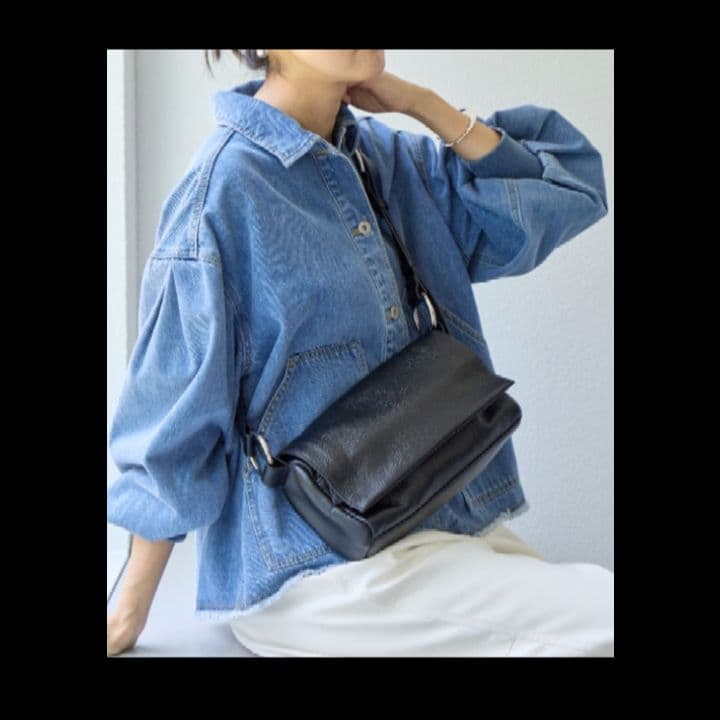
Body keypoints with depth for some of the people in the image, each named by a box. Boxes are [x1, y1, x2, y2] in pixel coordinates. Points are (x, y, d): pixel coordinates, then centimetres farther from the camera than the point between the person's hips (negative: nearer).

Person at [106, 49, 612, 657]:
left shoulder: (390, 159, 7)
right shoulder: (225, 188, -12)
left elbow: (574, 189, 8)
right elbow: (176, 424, -9)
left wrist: (420, 103, -1)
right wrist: (130, 616, -2)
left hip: (444, 524, 7)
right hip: (314, 565, -7)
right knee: (599, 616, -18)